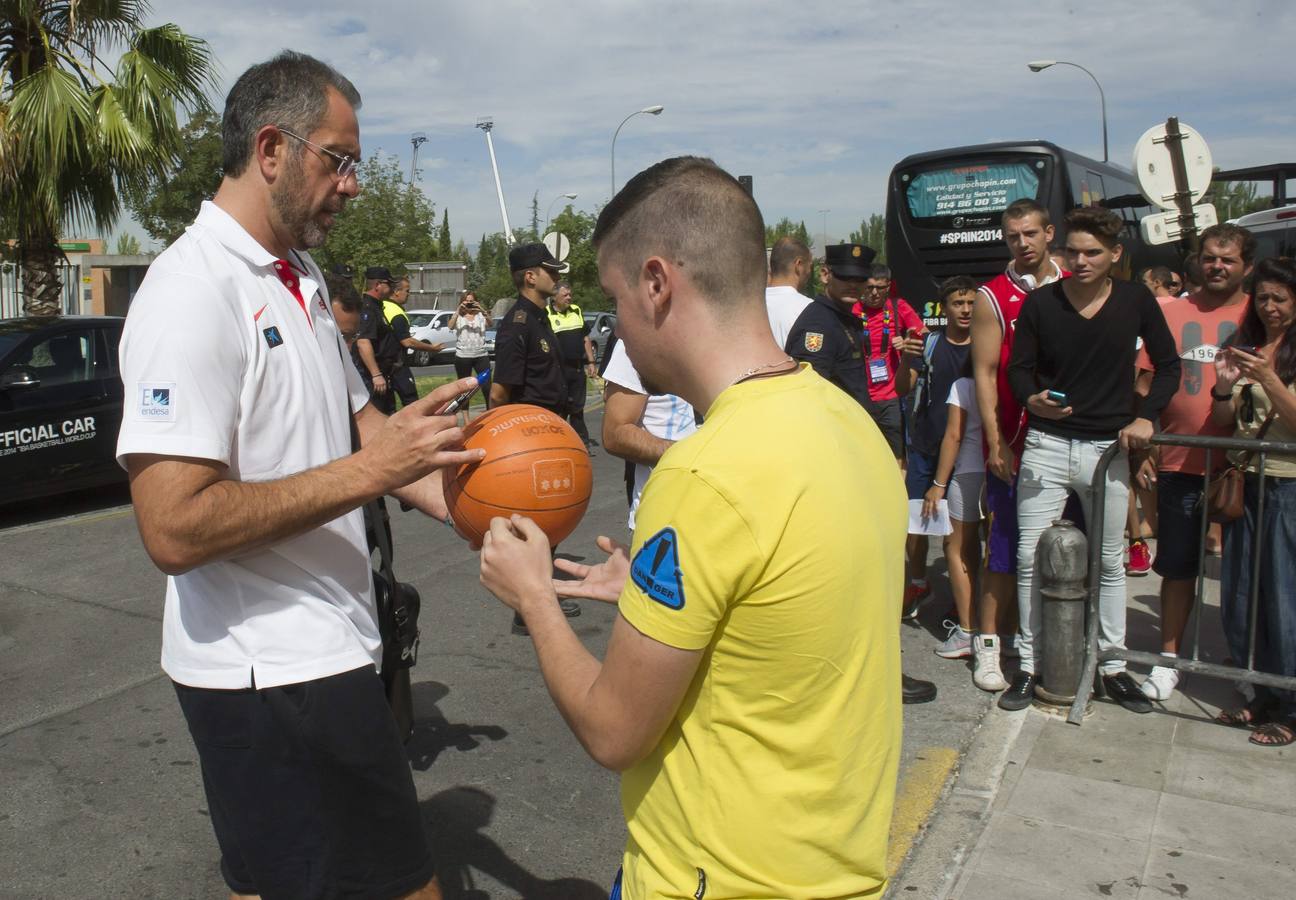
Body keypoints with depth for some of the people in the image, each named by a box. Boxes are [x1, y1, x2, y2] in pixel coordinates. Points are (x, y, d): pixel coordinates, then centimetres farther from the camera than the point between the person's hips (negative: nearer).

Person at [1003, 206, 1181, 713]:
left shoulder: (1137, 301, 2)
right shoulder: (1040, 302, 0)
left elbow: (1168, 366, 10)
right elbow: (1018, 368, 3)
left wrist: (1146, 415, -4)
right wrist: (1032, 399, -18)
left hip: (1108, 448, 1)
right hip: (1046, 446, -1)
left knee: (1110, 561, 9)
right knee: (1030, 556, -1)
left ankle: (1113, 666, 22)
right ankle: (1029, 665, 11)